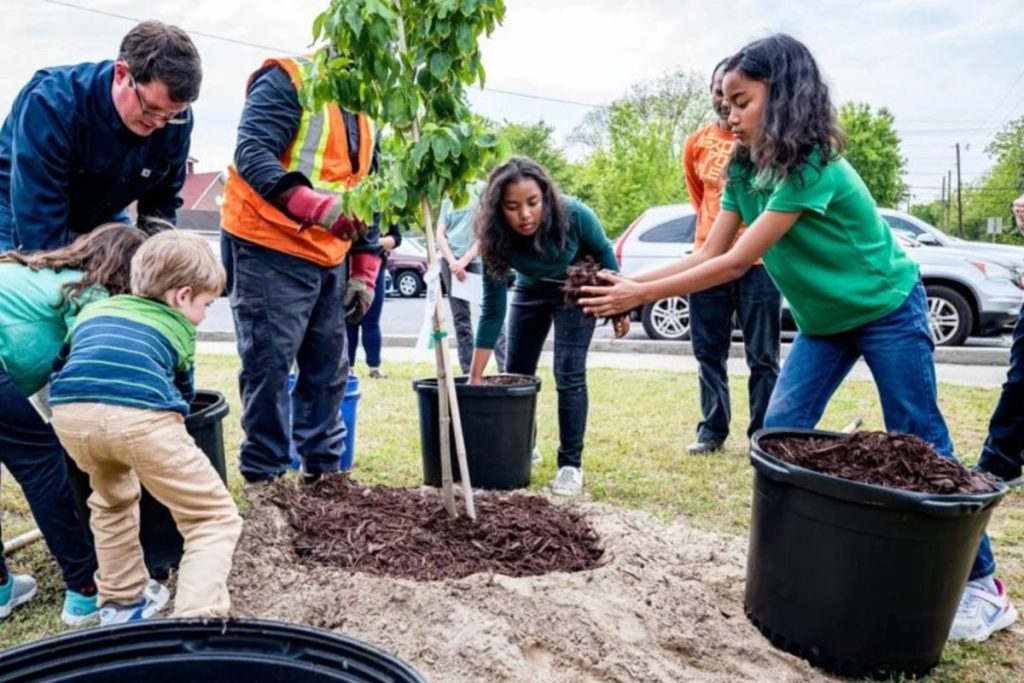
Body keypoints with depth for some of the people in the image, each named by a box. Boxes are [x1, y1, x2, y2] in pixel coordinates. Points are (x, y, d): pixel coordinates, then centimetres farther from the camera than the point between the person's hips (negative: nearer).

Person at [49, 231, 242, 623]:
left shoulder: (95, 308, 35)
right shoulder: (178, 327, 27)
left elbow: (60, 364, 40)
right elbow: (183, 391, 37)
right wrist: (169, 429, 57)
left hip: (69, 412, 5)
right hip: (140, 415, -4)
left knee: (111, 499, 35)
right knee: (214, 520, 8)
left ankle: (120, 604, 40)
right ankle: (194, 619, -7)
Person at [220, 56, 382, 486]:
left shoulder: (363, 114, 18)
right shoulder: (287, 80, -6)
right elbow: (253, 154, -20)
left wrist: (365, 270, 13)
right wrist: (318, 206, -33)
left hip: (329, 258, 8)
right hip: (269, 249, -8)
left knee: (328, 367, 10)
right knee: (269, 365, -5)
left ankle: (322, 467, 21)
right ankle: (264, 475, 6)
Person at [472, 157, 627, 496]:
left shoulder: (573, 214, -34)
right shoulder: (496, 238, -30)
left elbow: (604, 253, -13)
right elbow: (492, 311, -25)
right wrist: (475, 378, -25)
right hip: (531, 292, 3)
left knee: (569, 374, -13)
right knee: (515, 374, 4)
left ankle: (571, 464, -3)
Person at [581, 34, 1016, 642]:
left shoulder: (812, 167, -29)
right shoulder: (746, 171, -4)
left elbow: (738, 262, -32)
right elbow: (709, 254, -7)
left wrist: (642, 295, -32)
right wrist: (630, 281, -19)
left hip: (888, 311, -7)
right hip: (824, 321, 7)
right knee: (778, 436, -1)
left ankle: (982, 584, 15)